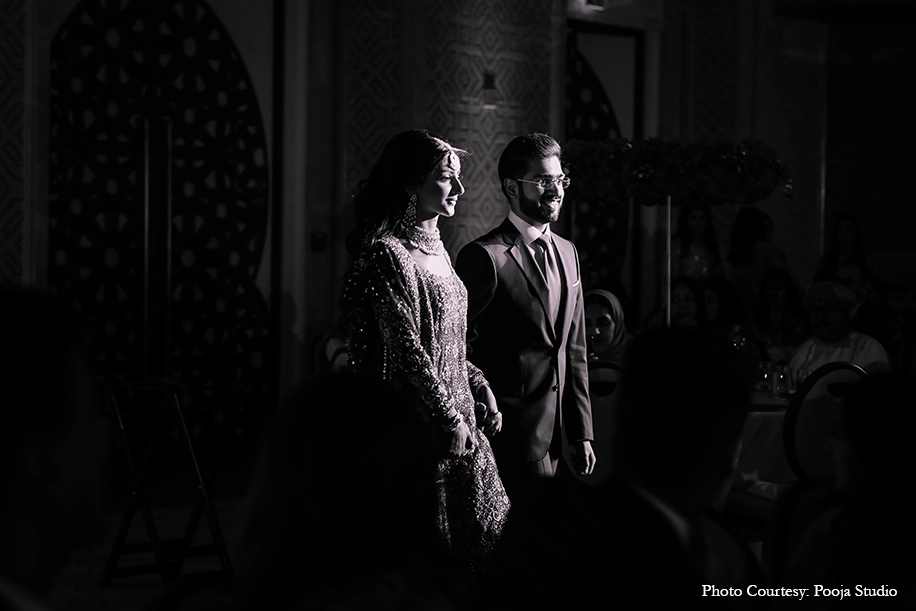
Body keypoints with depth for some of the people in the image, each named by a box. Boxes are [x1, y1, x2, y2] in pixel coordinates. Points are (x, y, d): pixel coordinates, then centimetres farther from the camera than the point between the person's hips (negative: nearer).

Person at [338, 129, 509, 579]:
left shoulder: (433, 246, 13)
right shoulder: (387, 253, -15)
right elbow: (407, 350, -18)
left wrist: (478, 386, 7)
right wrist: (450, 419, -16)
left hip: (456, 413, 9)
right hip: (421, 423, -9)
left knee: (485, 527, 9)